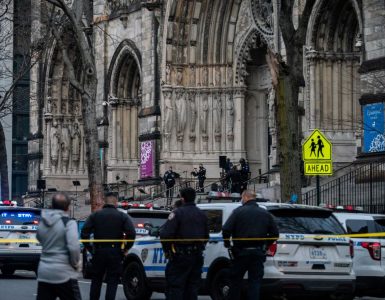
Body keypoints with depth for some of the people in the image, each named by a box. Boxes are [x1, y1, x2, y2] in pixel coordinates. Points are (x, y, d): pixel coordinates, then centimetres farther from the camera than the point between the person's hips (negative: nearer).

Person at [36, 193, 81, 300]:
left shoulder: (42, 223, 8)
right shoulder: (68, 223, -12)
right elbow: (74, 247, -19)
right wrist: (75, 263, -5)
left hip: (44, 272, 6)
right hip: (63, 273, -6)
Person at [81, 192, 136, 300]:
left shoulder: (95, 215, 4)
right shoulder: (122, 216, 0)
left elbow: (84, 233, -6)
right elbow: (131, 233, -12)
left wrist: (90, 248, 3)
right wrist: (126, 248, 0)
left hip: (98, 251, 2)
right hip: (115, 252, -2)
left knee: (96, 281, 14)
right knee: (112, 282, 2)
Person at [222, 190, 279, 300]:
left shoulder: (238, 211, -4)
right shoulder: (265, 214, 8)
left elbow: (226, 229, -13)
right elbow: (275, 233, 7)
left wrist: (227, 244, 1)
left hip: (241, 253, -2)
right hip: (258, 253, 3)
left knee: (235, 281, 8)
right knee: (255, 282, 4)